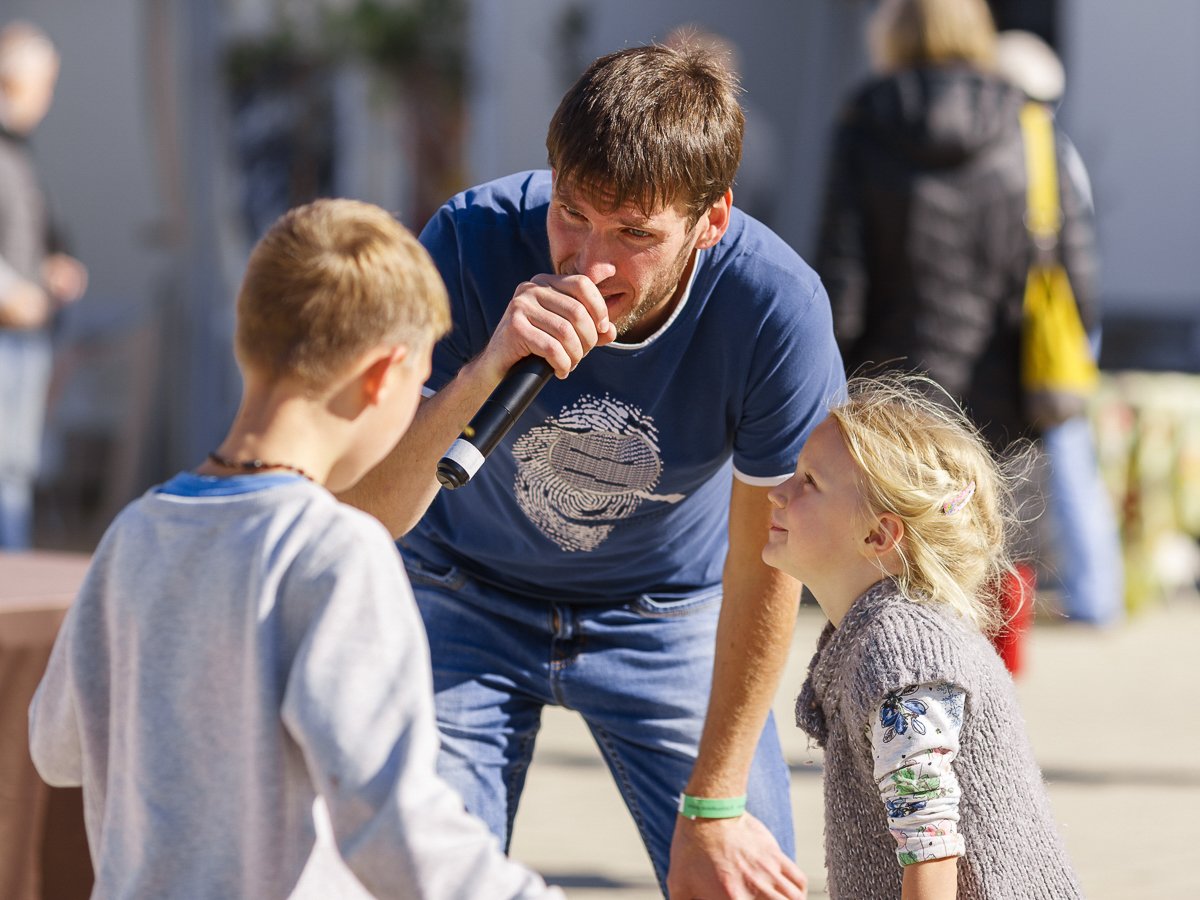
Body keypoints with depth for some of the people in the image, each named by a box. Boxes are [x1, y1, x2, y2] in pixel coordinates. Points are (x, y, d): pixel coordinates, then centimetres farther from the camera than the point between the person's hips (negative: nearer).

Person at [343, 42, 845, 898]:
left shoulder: (775, 306, -30)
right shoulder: (471, 241, -30)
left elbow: (763, 568, -16)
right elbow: (368, 515, -34)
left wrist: (712, 807, -9)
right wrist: (482, 375, -51)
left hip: (671, 610, 0)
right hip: (471, 596, 0)